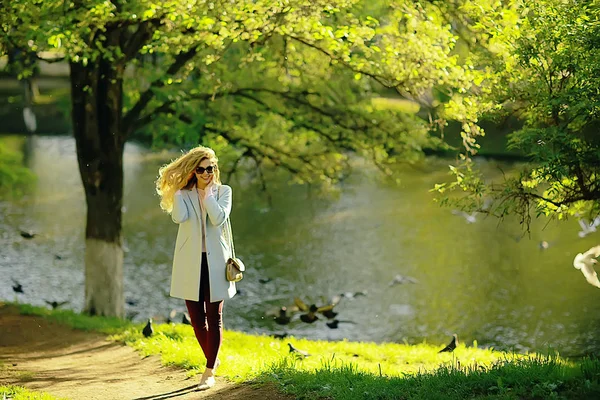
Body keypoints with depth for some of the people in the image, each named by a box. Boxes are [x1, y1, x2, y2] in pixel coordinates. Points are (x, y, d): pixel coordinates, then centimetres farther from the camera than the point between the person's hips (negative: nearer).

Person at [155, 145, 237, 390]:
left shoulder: (223, 191, 2)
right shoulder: (184, 193, 4)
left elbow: (219, 218, -18)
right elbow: (179, 217, -18)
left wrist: (208, 192, -12)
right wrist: (182, 187, -11)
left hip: (214, 261, -2)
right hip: (190, 262, 2)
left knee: (214, 317, 0)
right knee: (196, 318, 6)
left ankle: (210, 372, 5)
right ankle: (213, 360, 27)